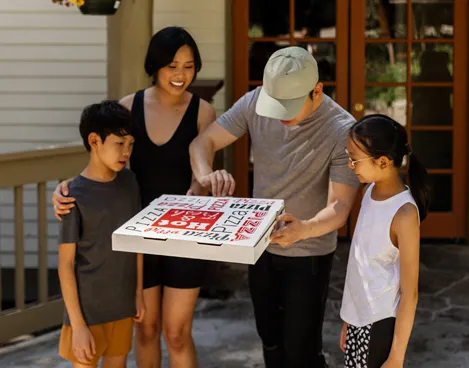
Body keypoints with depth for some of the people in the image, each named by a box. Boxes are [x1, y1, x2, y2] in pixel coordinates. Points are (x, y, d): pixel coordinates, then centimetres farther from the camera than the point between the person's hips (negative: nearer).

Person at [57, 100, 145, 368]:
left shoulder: (129, 182, 1)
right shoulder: (76, 196, -16)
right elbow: (66, 263, -13)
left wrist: (139, 293, 12)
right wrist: (78, 324, -15)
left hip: (122, 306, 5)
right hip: (88, 310, -5)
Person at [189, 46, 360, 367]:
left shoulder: (343, 131, -26)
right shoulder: (255, 102, -13)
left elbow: (339, 208, -28)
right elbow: (204, 141, -8)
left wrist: (305, 229, -50)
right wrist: (206, 175, -32)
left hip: (309, 254, -5)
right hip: (261, 246, 5)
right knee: (270, 340, 19)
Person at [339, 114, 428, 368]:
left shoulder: (404, 213, -21)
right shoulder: (371, 191, 2)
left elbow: (410, 293, -17)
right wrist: (349, 319, 17)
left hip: (381, 325, -8)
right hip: (360, 318, 8)